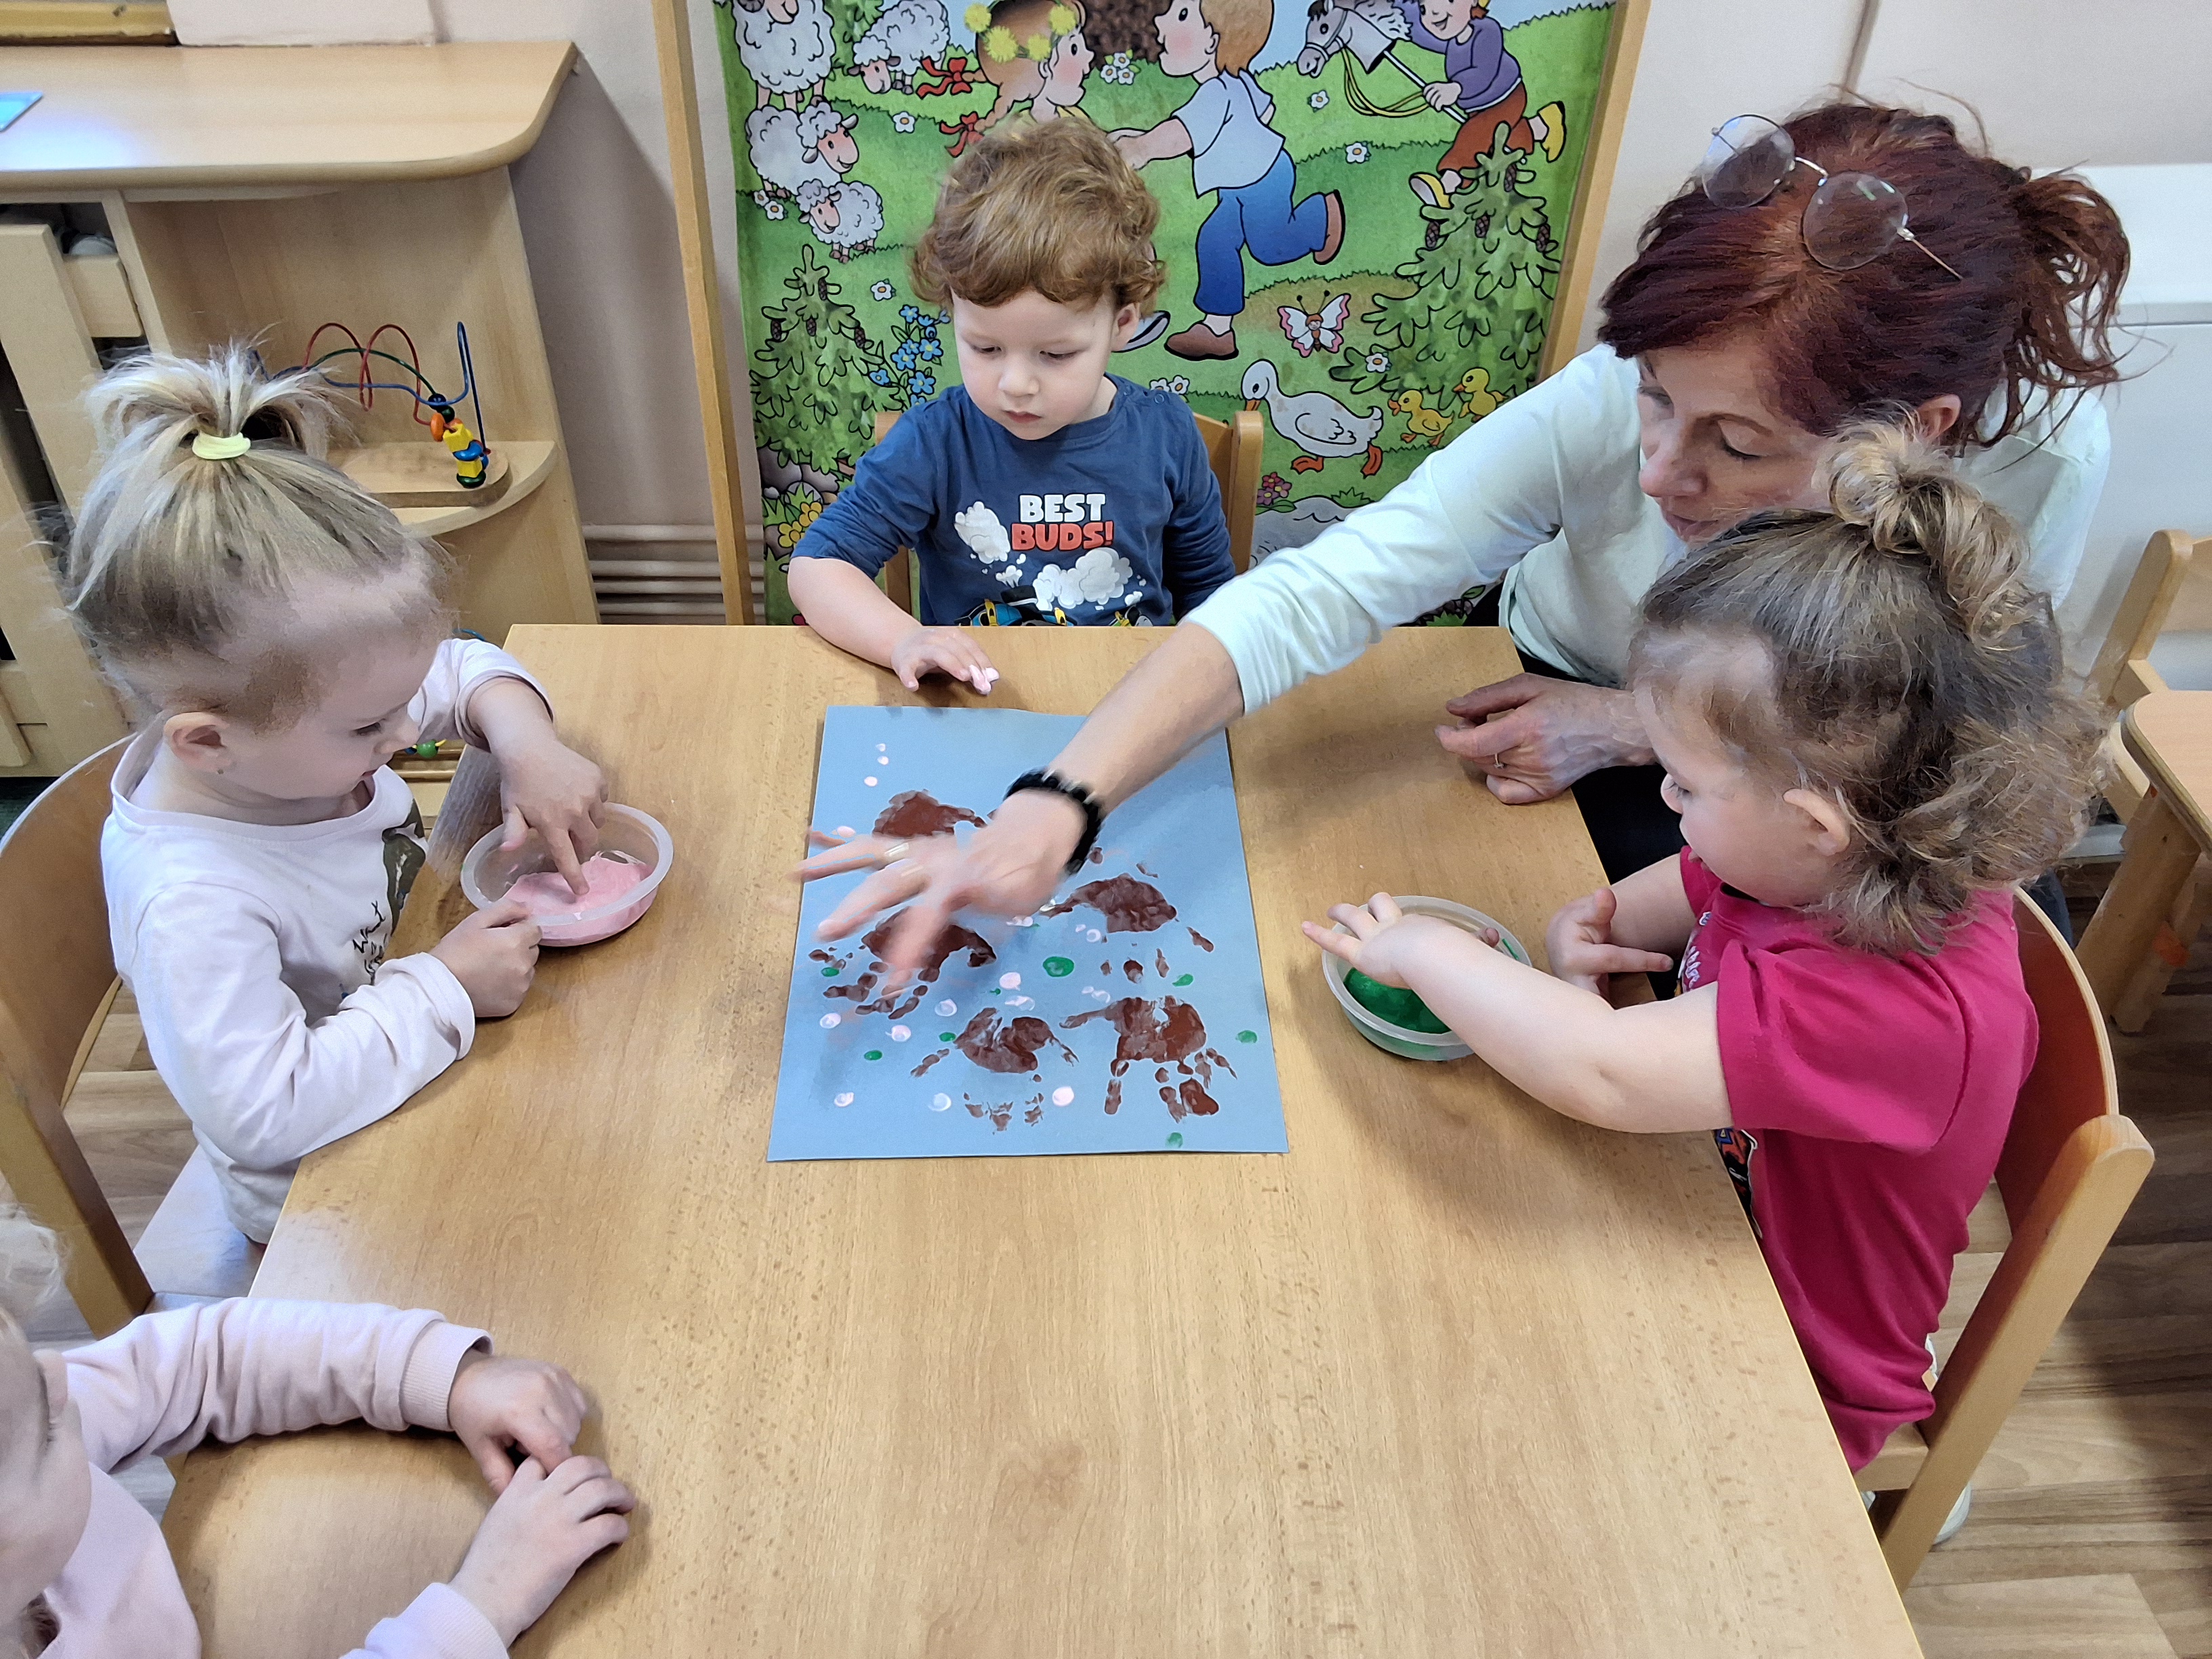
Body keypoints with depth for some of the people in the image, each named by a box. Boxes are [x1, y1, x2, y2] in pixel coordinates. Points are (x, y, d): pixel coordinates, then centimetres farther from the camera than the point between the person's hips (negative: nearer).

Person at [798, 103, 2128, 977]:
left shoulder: (2040, 458, -30)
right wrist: (1056, 809, -54)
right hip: (1569, 730, -1)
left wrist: (1635, 730, -29)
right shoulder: (1607, 409, -34)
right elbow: (1313, 593, -41)